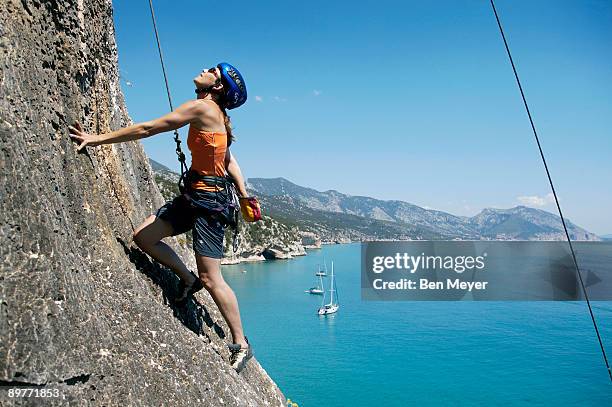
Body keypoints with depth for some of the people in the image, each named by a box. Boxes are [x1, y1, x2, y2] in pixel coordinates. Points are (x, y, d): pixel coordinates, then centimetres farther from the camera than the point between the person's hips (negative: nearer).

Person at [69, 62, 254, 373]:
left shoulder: (202, 107, -15)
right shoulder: (215, 114, 14)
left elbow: (147, 129, -14)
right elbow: (230, 161, 15)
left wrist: (99, 139, -7)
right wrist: (244, 196, 17)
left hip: (209, 198, -9)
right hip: (194, 195, 10)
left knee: (211, 278, -5)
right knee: (143, 236, 11)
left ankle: (241, 345, 9)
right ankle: (188, 279, 26)